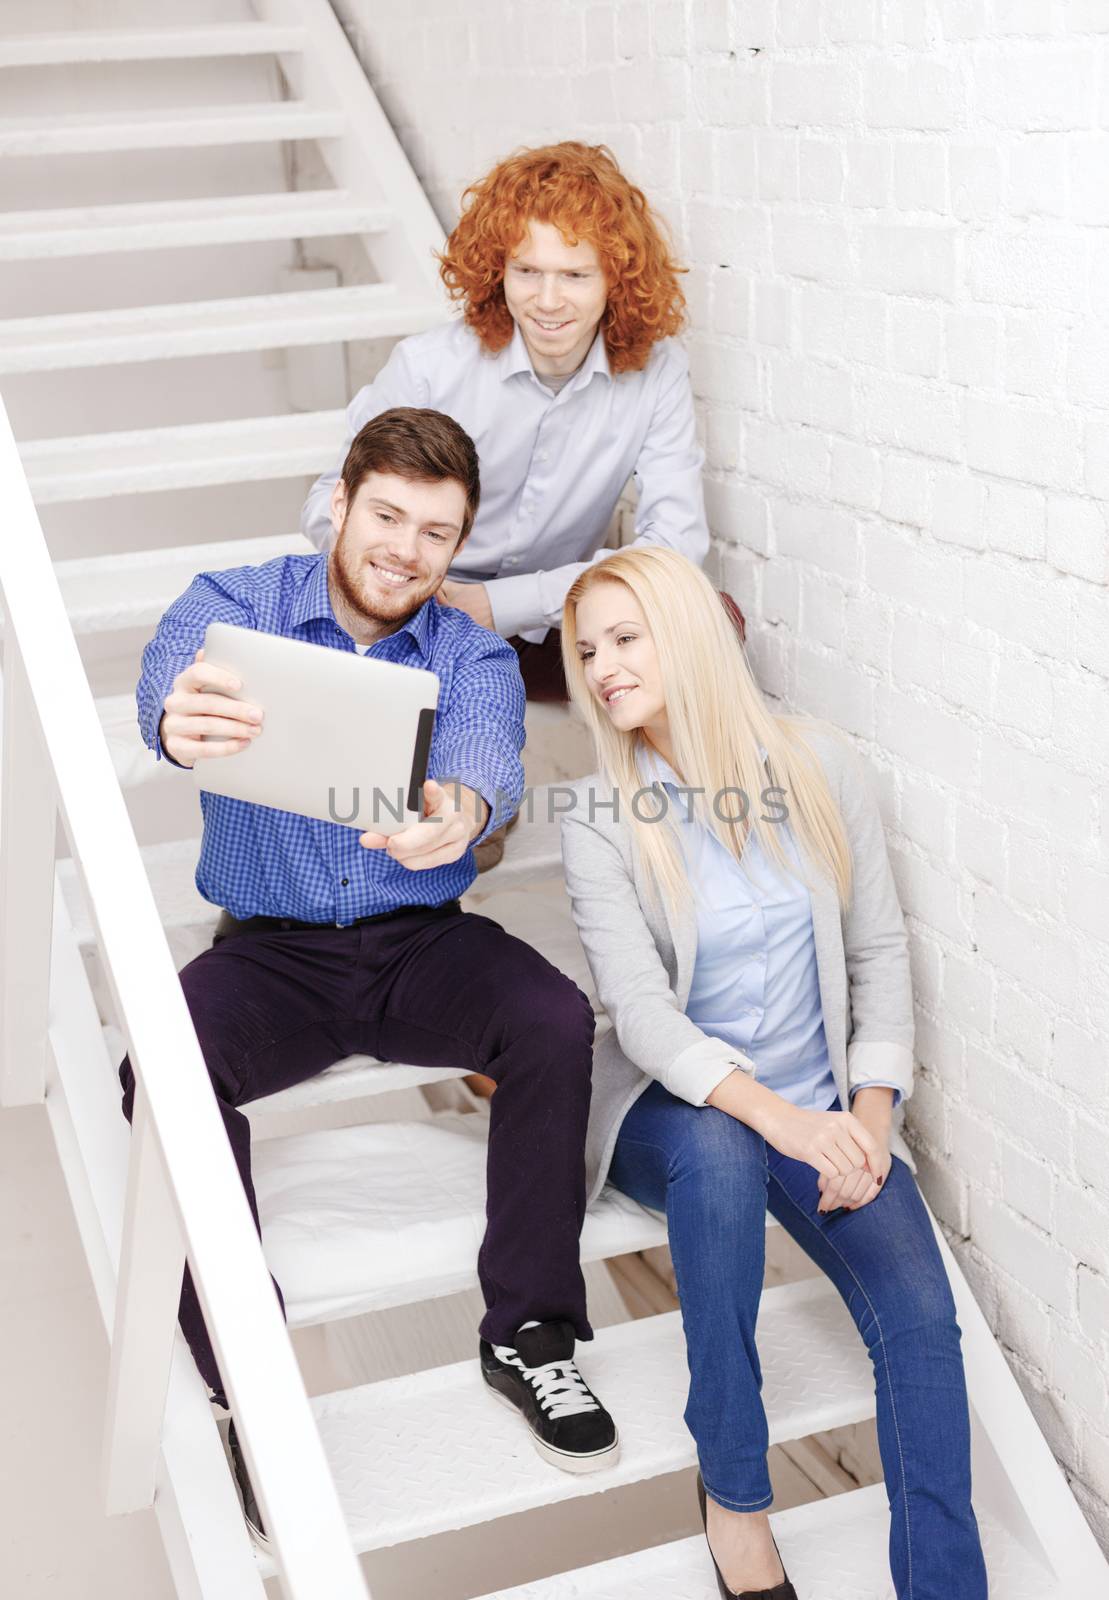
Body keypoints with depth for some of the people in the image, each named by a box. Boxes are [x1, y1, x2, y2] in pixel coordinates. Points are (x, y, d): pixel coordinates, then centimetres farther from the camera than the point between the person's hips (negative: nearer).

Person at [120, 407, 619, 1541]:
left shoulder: (473, 654, 2)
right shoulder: (237, 604, -2)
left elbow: (489, 748, -22)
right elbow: (173, 669, -26)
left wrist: (461, 807, -49)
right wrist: (179, 719, -54)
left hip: (423, 942, 1)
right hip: (271, 949, -1)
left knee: (556, 1021, -27)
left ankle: (528, 1333, -12)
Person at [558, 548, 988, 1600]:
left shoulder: (816, 764, 1)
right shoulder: (600, 819, -5)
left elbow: (879, 951, 3)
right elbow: (640, 1010, -15)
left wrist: (870, 1112, -10)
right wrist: (775, 1114, -31)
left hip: (822, 1111, 2)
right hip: (676, 1110, -2)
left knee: (920, 1315, -23)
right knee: (718, 1149, -37)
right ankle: (732, 1493, -21)